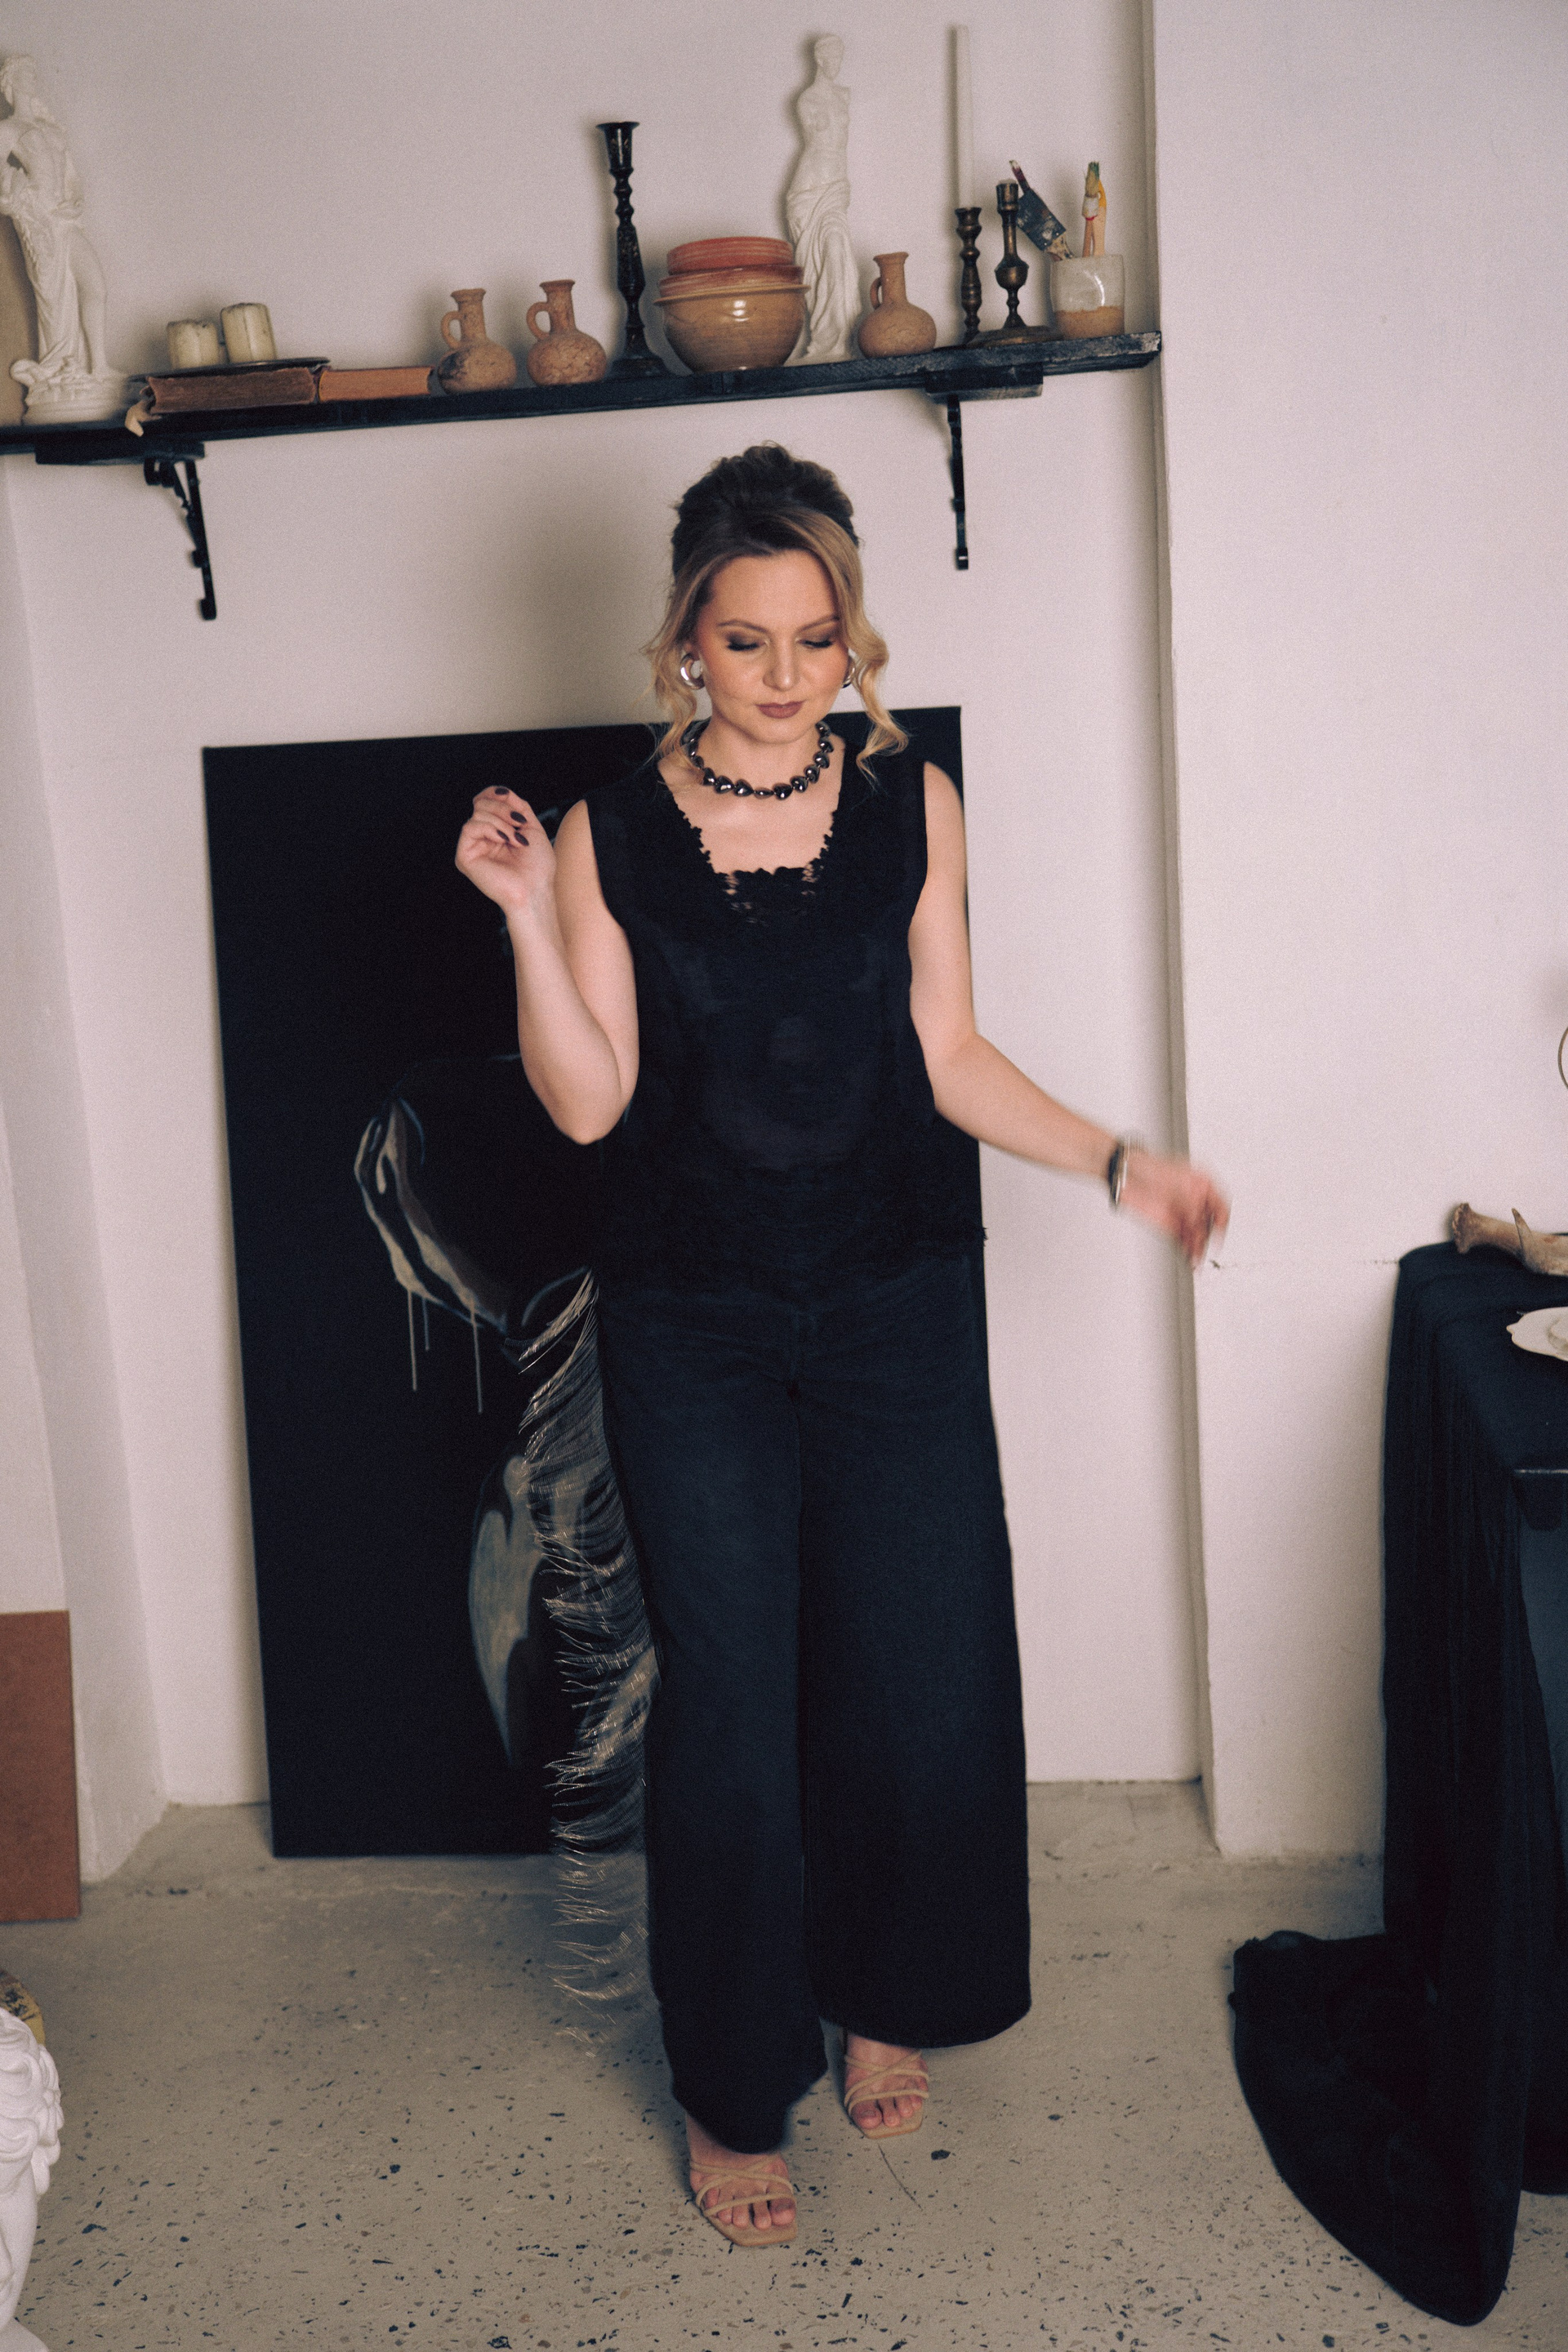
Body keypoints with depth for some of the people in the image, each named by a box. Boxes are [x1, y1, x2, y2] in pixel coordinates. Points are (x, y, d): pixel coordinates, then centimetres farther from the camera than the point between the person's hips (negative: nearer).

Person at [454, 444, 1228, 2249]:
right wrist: (528, 918, -18)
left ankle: (882, 1999, 36)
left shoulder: (912, 810, 1)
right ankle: (734, 2090, 24)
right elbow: (587, 1100, -8)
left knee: (918, 1673, 8)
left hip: (899, 1307, 2)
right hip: (696, 1331, -2)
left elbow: (947, 1058, 5)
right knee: (729, 1705, 4)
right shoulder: (610, 835, -4)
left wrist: (1116, 1164, -2)